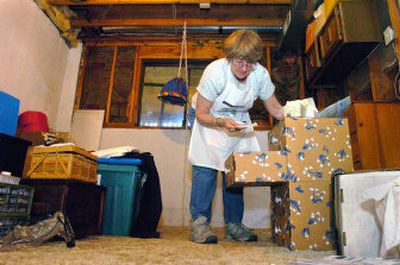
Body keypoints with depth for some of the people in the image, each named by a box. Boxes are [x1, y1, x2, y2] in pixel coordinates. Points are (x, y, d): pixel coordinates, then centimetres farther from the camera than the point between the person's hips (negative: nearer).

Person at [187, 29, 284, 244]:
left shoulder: (261, 74, -17)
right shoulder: (215, 71, -28)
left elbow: (275, 109, -6)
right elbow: (201, 115, -23)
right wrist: (222, 122, -40)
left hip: (238, 120, 3)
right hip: (209, 118, -3)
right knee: (205, 165, -17)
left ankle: (233, 224, 7)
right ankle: (199, 222, -9)